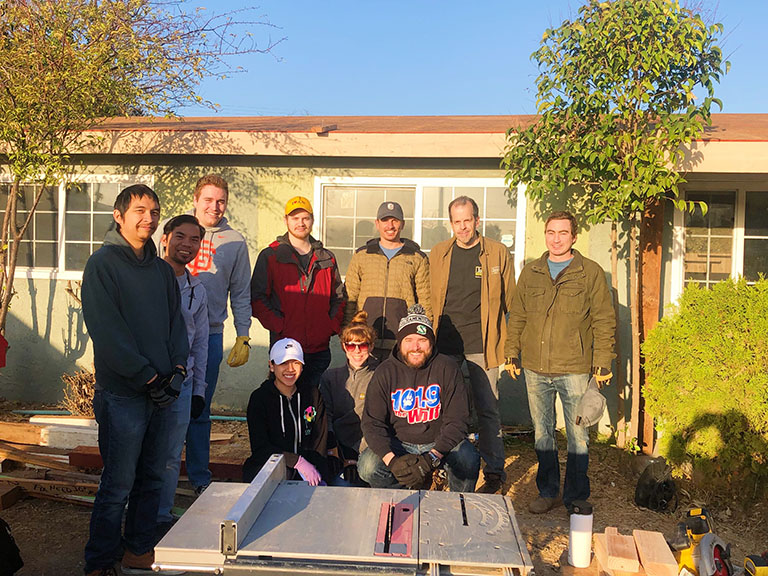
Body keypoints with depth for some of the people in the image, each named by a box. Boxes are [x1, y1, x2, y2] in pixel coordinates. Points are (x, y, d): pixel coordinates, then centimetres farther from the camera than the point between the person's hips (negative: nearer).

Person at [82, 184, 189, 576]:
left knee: (152, 476, 15)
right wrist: (147, 376, -15)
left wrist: (178, 368, -1)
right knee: (118, 485, 1)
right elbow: (107, 330, -14)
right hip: (122, 393, -6)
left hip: (161, 391, 6)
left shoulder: (161, 268, 13)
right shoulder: (103, 264, -7)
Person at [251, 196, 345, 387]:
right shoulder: (270, 256, 1)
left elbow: (339, 297, 18)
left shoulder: (326, 258, 12)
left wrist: (333, 326, 3)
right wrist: (280, 326, -12)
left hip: (320, 348, 3)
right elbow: (257, 298, -3)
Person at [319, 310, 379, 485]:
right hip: (336, 443, 3)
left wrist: (354, 458, -15)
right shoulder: (330, 376, 14)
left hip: (366, 448, -3)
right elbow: (326, 416, 4)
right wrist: (332, 451, -12)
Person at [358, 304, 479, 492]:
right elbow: (372, 423, -10)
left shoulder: (447, 368, -9)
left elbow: (457, 421, -13)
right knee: (367, 467, -25)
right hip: (398, 443, 1)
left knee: (468, 460, -30)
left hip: (439, 443, -1)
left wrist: (432, 458, -28)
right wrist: (392, 460, -28)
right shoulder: (385, 372, -7)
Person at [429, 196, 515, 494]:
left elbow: (510, 299, 7)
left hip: (482, 345, -2)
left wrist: (511, 342, 4)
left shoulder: (498, 253, 2)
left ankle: (494, 470, 18)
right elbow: (428, 300, 15)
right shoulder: (437, 254, 9)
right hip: (444, 345, 3)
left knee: (487, 410, 3)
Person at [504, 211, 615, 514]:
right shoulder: (530, 273, 10)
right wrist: (512, 353, 10)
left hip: (574, 369, -3)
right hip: (535, 369, 3)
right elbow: (517, 317, 15)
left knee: (578, 435, 3)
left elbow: (604, 321, 0)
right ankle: (548, 492, 27)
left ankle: (576, 497, 18)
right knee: (542, 433, 12)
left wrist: (602, 363, -5)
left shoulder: (591, 273, 1)